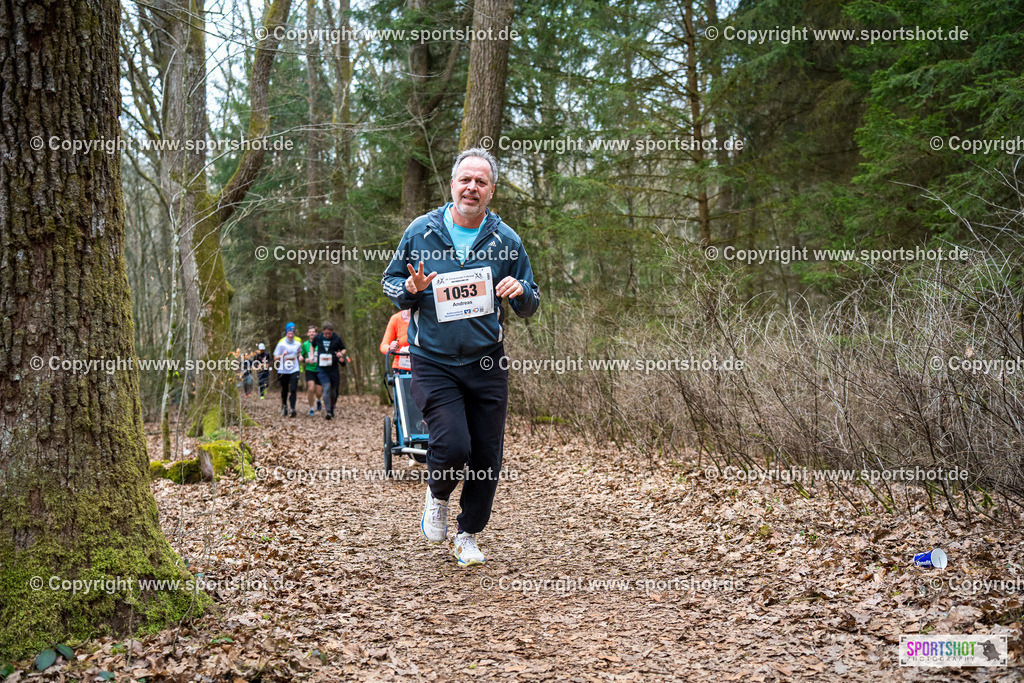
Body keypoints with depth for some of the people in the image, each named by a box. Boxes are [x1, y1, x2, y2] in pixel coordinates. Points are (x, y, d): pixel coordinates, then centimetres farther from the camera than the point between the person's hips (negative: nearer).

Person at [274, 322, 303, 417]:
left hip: (294, 370, 1)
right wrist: (283, 355, -20)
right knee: (284, 390, 10)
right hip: (283, 370, -1)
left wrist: (299, 355, 6)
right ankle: (284, 406, 35)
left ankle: (293, 409, -16)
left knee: (293, 390, -13)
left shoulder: (298, 344, 6)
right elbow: (275, 358, -2)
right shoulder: (281, 344, -3)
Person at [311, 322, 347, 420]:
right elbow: (312, 346, 22)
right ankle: (327, 412, -18)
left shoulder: (337, 338, 0)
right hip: (322, 368, -1)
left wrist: (341, 353, -13)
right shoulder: (318, 337, 3)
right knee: (327, 388, -17)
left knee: (333, 391, 6)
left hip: (333, 368, 1)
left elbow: (344, 349, 9)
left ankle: (332, 410, 25)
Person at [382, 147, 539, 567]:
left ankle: (468, 534, 28)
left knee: (486, 457, 5)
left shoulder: (506, 240, 3)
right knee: (452, 445, -18)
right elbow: (390, 281, 11)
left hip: (487, 364, 2)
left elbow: (530, 307, 10)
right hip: (434, 363, -2)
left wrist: (520, 292, -14)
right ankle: (437, 495, 18)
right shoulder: (421, 231, 1)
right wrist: (411, 289, -12)